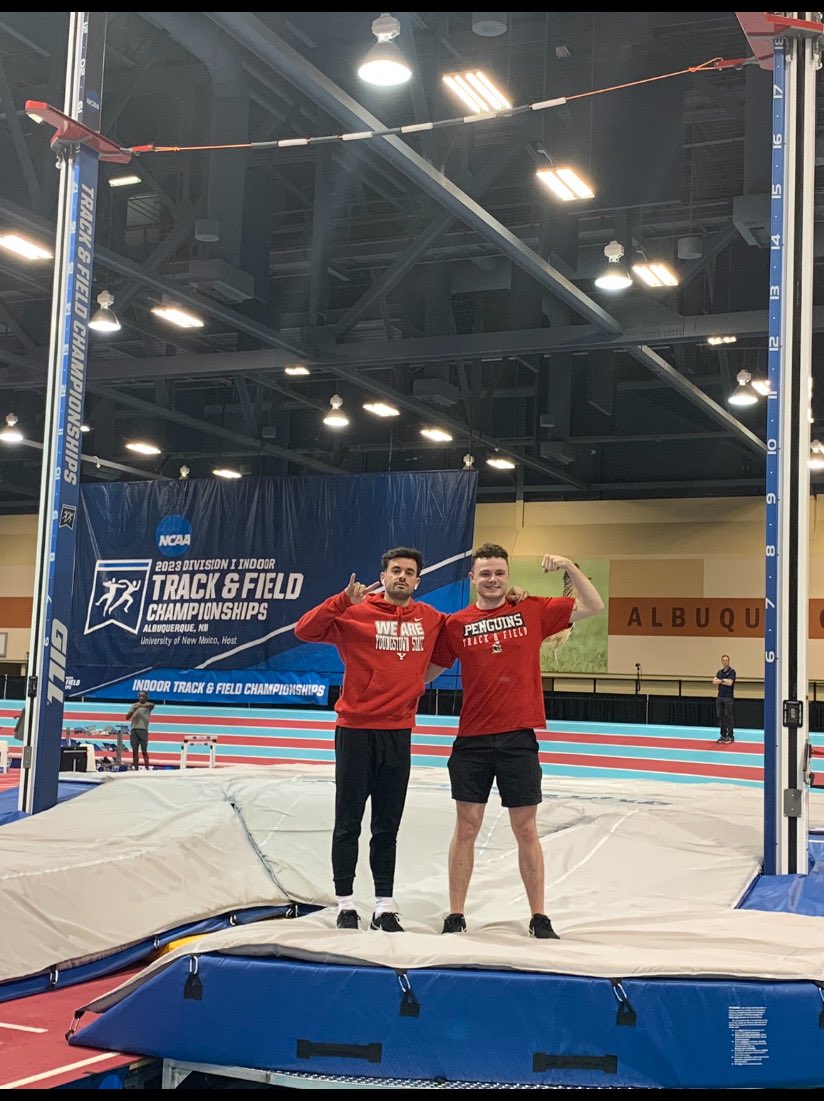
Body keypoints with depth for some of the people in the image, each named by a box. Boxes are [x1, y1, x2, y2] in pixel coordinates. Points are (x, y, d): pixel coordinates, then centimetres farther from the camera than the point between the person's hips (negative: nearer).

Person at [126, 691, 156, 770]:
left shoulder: (148, 705, 5)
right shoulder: (134, 705, 16)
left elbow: (152, 705, -21)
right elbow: (127, 717, 12)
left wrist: (141, 705, -34)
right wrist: (133, 710, -6)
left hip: (143, 729, -4)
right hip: (133, 729, 4)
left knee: (144, 751, -5)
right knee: (135, 751, 4)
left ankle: (147, 769, -4)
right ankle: (136, 769, 7)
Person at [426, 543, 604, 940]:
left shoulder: (533, 611, 2)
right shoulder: (456, 624, 3)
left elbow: (593, 607, 4)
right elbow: (429, 670, 12)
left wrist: (569, 567, -8)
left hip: (518, 738, 0)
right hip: (472, 740, 0)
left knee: (526, 830, 7)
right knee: (466, 828, 6)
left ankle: (539, 917, 16)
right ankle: (455, 916, 15)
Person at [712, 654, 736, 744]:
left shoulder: (731, 671, -5)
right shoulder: (719, 672, 14)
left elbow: (729, 683, -17)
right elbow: (714, 682, 2)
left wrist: (720, 681, -6)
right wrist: (724, 681, -10)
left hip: (728, 697, -6)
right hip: (720, 697, 6)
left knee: (728, 716, -5)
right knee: (720, 716, 6)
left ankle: (730, 736, 0)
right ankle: (723, 735, 13)